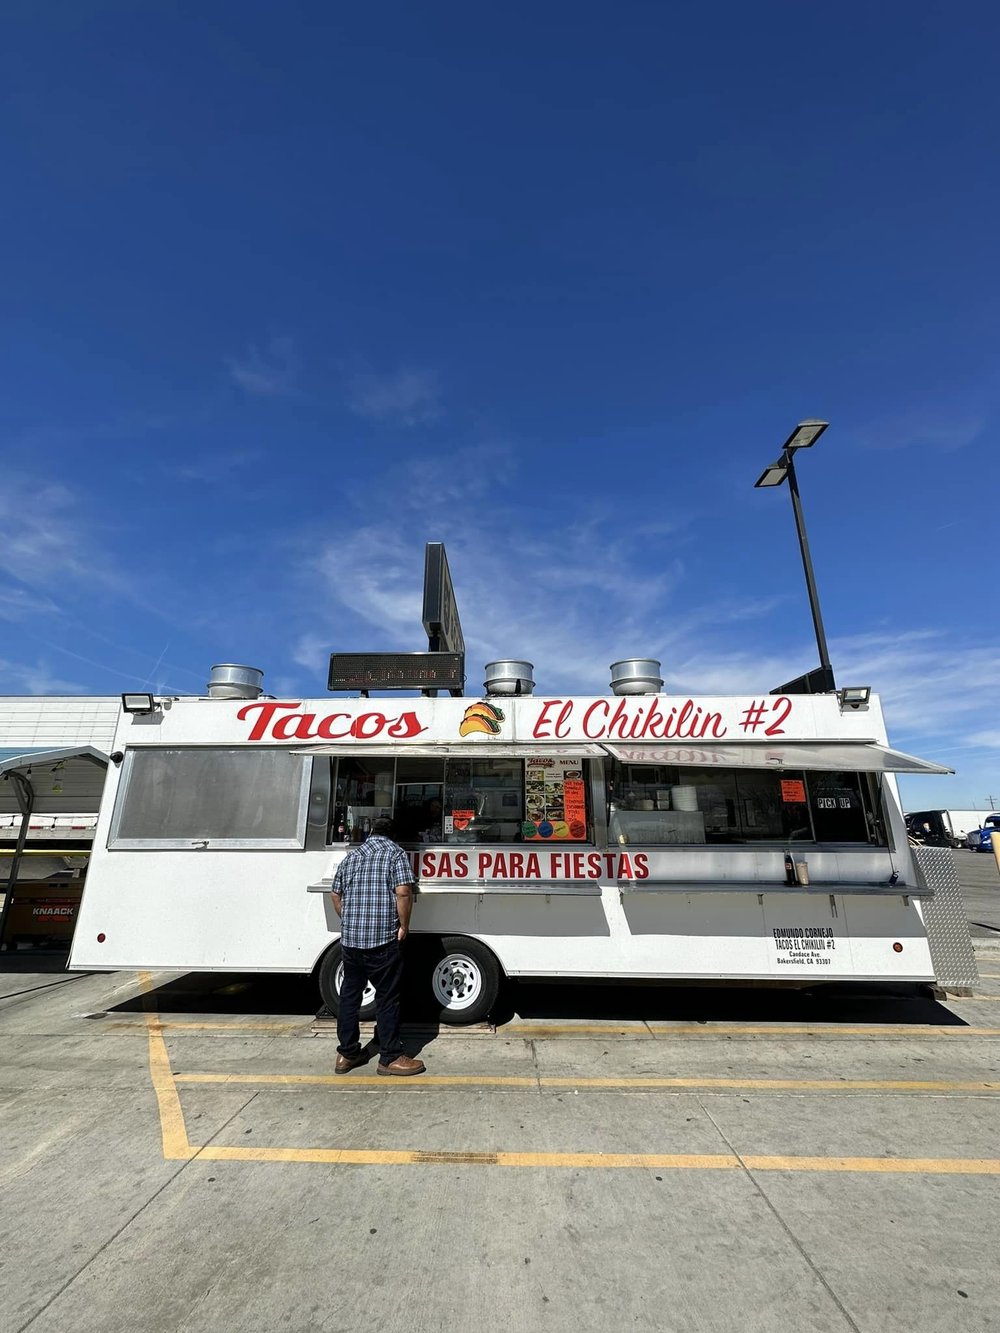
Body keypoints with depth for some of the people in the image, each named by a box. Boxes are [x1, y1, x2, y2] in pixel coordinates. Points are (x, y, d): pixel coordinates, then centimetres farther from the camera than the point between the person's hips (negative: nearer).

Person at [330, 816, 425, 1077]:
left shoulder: (351, 856, 13)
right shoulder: (395, 853, -5)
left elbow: (336, 896, 18)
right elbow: (403, 892, -17)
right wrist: (404, 925, -6)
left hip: (350, 938, 6)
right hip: (383, 938, -5)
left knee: (349, 995, 17)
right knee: (387, 997, 5)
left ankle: (346, 1054, 26)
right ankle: (390, 1057, 14)